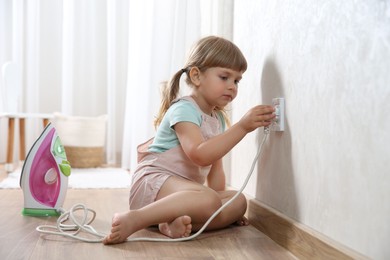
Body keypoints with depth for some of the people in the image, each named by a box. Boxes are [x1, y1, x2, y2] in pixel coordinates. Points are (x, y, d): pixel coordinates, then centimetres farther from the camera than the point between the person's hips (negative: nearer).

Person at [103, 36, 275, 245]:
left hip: (183, 187, 9)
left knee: (238, 201, -8)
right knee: (208, 200, -35)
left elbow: (215, 168, 16)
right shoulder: (184, 109, -11)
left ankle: (177, 224, -26)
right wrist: (242, 127, -30)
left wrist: (221, 201, 3)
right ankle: (133, 220, -32)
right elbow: (200, 154, -28)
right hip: (154, 180, -9)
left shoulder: (219, 119, 17)